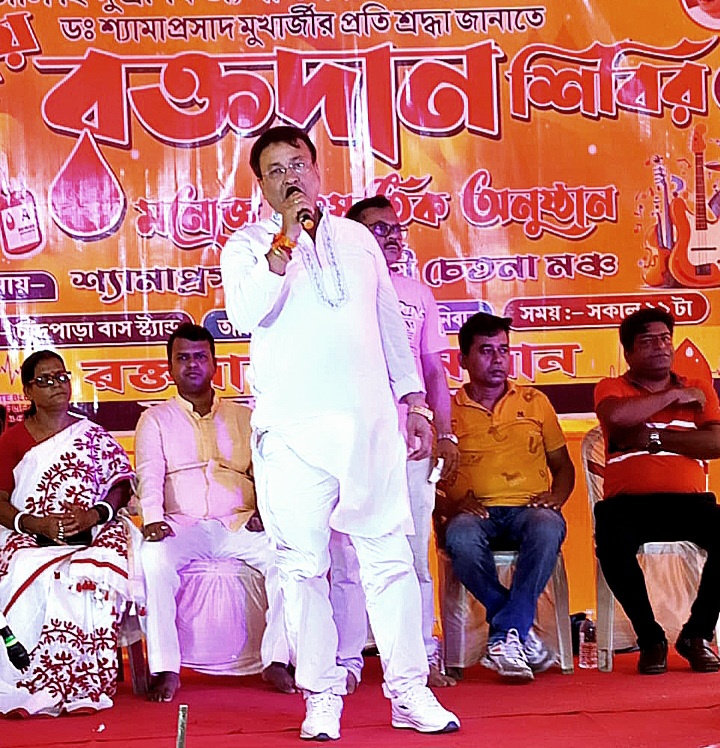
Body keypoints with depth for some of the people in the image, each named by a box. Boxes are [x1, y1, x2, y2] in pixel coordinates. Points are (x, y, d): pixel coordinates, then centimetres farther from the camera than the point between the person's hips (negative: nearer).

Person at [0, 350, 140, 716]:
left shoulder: (92, 434, 16)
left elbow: (122, 485, 8)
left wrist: (94, 514, -13)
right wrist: (36, 524, -13)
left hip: (91, 534, 0)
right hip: (30, 537, 0)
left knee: (90, 574, -35)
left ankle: (83, 686, -32)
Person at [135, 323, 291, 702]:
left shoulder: (243, 417, 20)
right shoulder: (156, 420, 16)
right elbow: (149, 475, 1)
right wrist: (152, 517, -19)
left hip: (239, 525, 1)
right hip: (181, 526, -1)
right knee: (153, 557, -34)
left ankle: (276, 659, -20)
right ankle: (165, 668, -27)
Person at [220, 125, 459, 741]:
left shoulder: (357, 239, 17)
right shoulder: (249, 245, 6)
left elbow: (390, 325, 21)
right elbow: (245, 313, -14)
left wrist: (413, 400, 16)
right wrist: (286, 240, -15)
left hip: (370, 423, 3)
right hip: (292, 431, -2)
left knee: (389, 556, 1)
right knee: (303, 565, -2)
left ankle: (410, 690, 7)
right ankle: (321, 695, 8)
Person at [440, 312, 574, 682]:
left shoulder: (534, 402, 20)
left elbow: (563, 466, 22)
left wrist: (555, 497, 0)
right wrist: (451, 504, -11)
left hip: (528, 509, 1)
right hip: (475, 512, -1)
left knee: (547, 528, -37)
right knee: (460, 537, -38)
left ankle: (504, 637, -32)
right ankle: (521, 632, -25)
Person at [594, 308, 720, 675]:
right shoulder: (611, 388, 14)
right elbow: (617, 416, -13)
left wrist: (652, 437, -6)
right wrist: (674, 396, -2)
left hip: (689, 501, 2)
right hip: (628, 503, -2)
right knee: (612, 542, -36)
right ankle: (650, 638, -13)